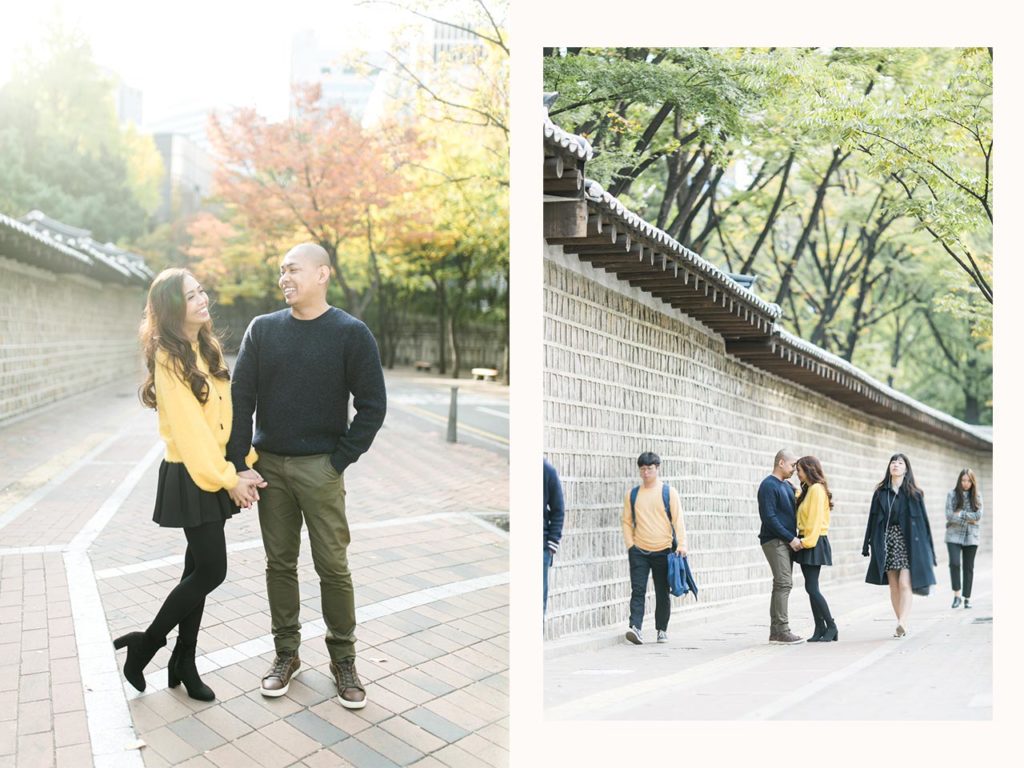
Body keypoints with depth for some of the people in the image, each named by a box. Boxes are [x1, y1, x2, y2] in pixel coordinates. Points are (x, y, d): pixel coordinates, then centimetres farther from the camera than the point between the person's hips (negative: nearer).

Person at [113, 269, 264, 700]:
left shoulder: (208, 348, 11)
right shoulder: (169, 357, -15)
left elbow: (226, 412, 9)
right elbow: (189, 428, -18)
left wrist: (246, 462, 0)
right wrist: (228, 479, -17)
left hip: (214, 472, 8)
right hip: (190, 476, -8)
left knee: (199, 569, 12)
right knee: (211, 571, -6)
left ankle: (184, 663, 23)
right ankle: (145, 645, 13)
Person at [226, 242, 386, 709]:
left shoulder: (351, 333, -5)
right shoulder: (263, 329, 4)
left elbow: (372, 406, -5)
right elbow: (240, 399, 3)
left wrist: (340, 460, -9)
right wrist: (238, 465, -3)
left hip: (320, 468, -3)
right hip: (270, 466, 3)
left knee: (333, 566, 2)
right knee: (280, 563, 11)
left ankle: (343, 659, 17)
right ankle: (285, 652, 25)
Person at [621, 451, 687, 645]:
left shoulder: (669, 492, 2)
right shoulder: (632, 494, 7)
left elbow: (678, 520, -2)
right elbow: (627, 522, 10)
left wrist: (681, 544, -11)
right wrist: (630, 544, 0)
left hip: (663, 551, -1)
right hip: (638, 552, 1)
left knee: (662, 593, 8)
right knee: (638, 591, -9)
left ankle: (662, 630, 21)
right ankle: (635, 628, -14)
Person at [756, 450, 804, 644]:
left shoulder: (787, 486, 18)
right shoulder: (768, 485, -10)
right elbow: (769, 517, -16)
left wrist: (793, 538, 7)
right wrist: (791, 538, -15)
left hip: (787, 542, 9)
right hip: (774, 541, -9)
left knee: (782, 585, 8)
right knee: (784, 583, -12)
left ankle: (776, 631, 11)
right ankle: (781, 630, -10)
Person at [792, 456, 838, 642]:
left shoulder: (817, 489, -12)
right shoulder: (807, 489, 17)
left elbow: (816, 519, -17)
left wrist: (808, 541, -18)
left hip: (814, 543, -9)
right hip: (806, 542, 9)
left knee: (811, 587, -9)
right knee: (811, 588, 8)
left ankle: (831, 626, 1)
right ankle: (820, 628, 11)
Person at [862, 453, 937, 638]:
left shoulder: (914, 494, 3)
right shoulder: (880, 492, 8)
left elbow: (923, 520, 3)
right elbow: (873, 519, 7)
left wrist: (928, 550, 1)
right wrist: (868, 544, 0)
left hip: (908, 543, -3)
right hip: (887, 542, 3)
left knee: (905, 584, -12)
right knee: (893, 586, 4)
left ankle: (902, 623, -18)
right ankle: (902, 625, 11)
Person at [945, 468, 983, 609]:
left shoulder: (976, 495, 4)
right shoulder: (952, 494, 0)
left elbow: (978, 515, -5)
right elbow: (949, 515, -8)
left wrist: (961, 514, -11)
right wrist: (968, 519, -9)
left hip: (971, 536, 2)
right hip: (954, 535, -2)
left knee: (969, 567, 7)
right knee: (954, 563, -17)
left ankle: (967, 598, 15)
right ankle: (956, 595, -5)